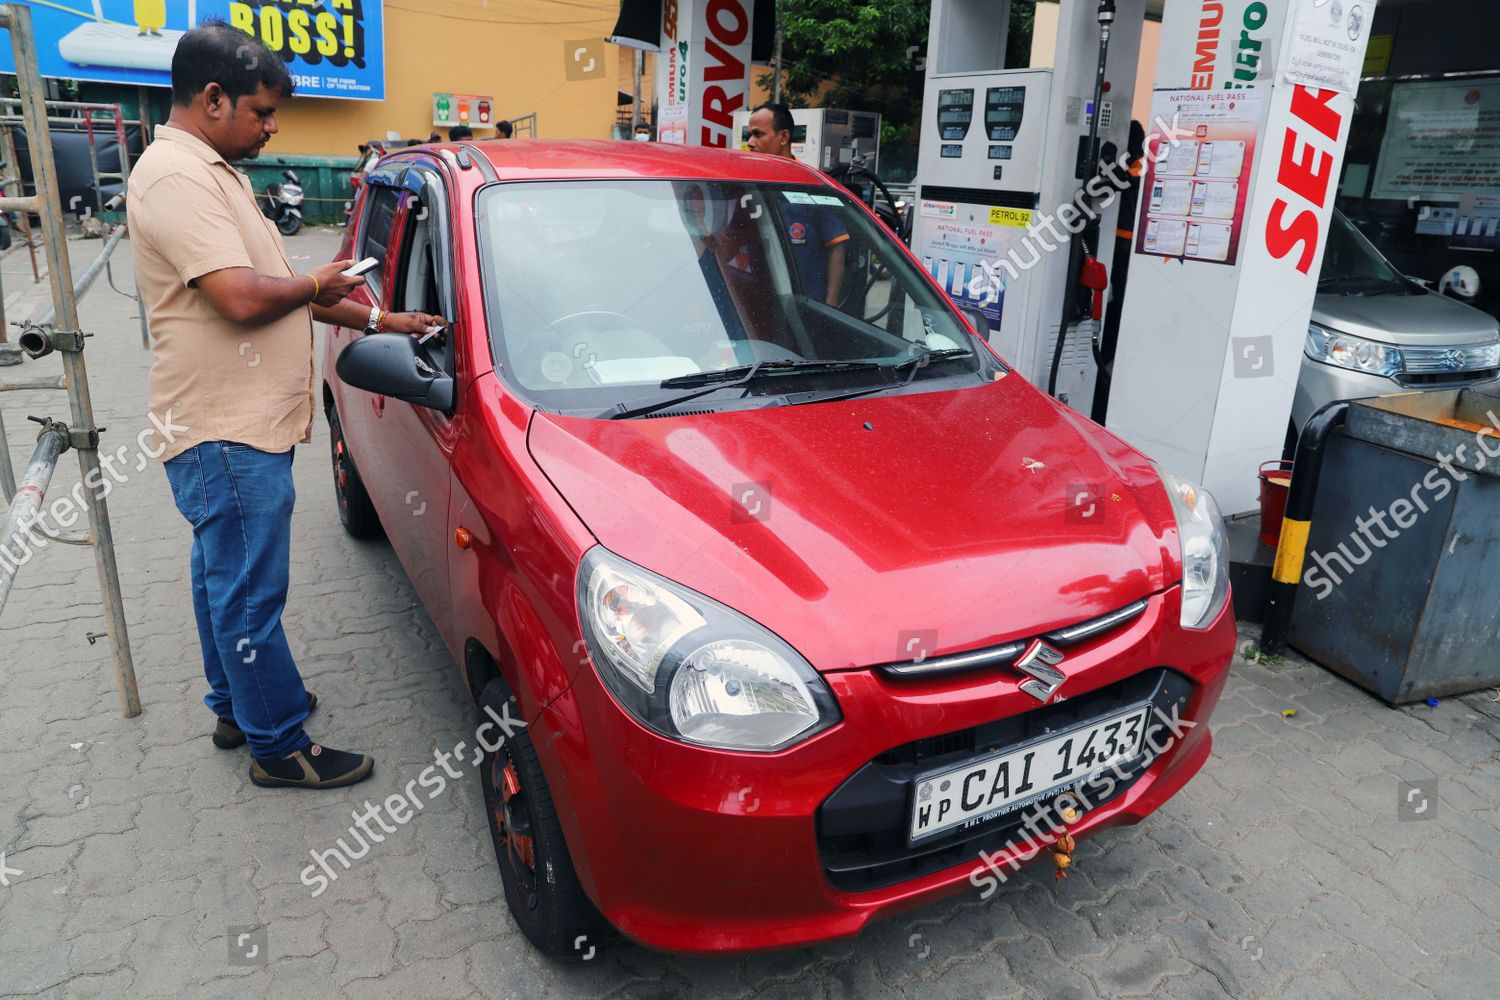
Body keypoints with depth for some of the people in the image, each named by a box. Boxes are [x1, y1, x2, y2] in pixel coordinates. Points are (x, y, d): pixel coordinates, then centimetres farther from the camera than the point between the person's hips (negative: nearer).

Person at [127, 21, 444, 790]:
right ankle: (280, 747, 12)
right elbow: (244, 298, -27)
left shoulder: (212, 172, 17)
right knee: (250, 596, -1)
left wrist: (382, 320, 12)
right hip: (228, 436, -11)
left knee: (225, 578, 21)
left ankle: (235, 707, 37)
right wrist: (317, 286, -7)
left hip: (242, 425, 11)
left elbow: (276, 289, 18)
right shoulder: (176, 176, -17)